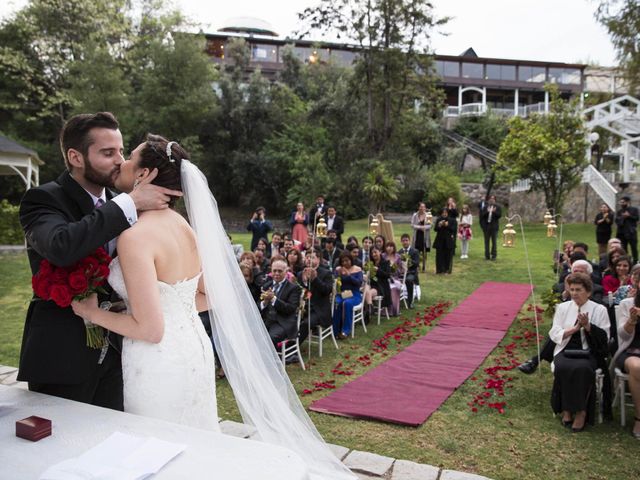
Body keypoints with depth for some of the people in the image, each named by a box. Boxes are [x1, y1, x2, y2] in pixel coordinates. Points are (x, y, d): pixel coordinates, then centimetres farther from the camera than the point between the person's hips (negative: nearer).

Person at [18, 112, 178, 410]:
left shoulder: (117, 204, 7)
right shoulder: (42, 199, -11)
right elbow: (61, 246, -34)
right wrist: (130, 203, -28)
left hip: (115, 353, 5)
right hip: (64, 356, -5)